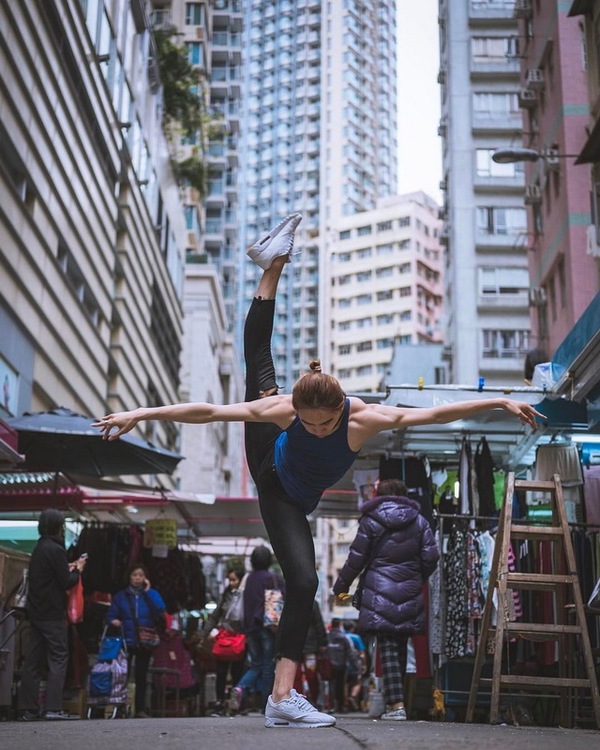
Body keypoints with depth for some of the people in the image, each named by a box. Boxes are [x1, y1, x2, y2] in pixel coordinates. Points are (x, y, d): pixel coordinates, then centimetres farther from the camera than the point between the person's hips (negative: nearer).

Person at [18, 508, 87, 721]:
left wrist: (68, 569, 15)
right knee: (58, 659, -5)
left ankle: (29, 708, 9)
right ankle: (53, 708, -10)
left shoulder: (38, 548, 14)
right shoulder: (55, 550, -13)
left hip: (36, 613, 8)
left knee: (33, 660, 7)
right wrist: (77, 570, 4)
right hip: (53, 614, -8)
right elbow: (66, 583, -13)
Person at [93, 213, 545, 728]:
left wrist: (500, 402, -38)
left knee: (303, 584, -8)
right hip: (269, 466, 1)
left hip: (291, 503, -1)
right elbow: (208, 412, -38)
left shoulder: (364, 418, -41)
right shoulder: (282, 410, -40)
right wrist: (142, 414, -38)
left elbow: (434, 414, -38)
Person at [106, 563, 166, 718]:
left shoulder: (151, 594, 9)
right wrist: (113, 621, -20)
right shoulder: (121, 596, 8)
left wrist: (148, 591, -9)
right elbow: (111, 616, 3)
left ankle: (140, 709, 10)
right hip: (126, 641, -1)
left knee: (141, 675, 5)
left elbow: (160, 609, -9)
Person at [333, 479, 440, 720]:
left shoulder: (370, 521, 1)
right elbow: (431, 557, 4)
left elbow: (356, 559, 1)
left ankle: (396, 704, -13)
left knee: (387, 648, -4)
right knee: (401, 646, 13)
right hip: (410, 595, 3)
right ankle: (397, 698, 18)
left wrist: (341, 587, 13)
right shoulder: (419, 521, 9)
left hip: (380, 594, -3)